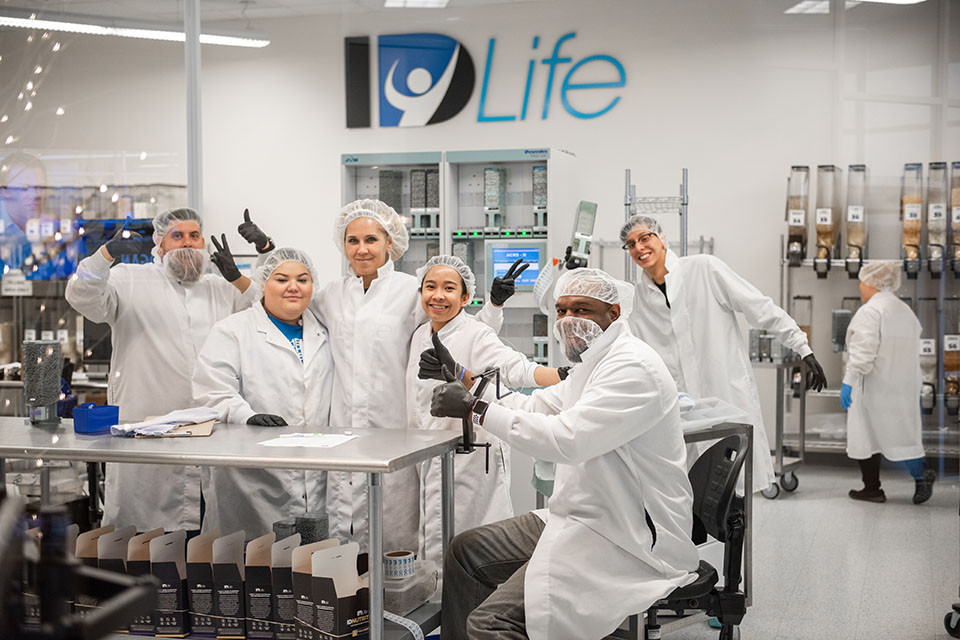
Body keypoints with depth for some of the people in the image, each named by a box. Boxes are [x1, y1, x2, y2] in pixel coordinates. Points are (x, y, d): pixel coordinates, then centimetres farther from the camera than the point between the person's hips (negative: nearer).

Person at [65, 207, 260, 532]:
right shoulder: (130, 280, 9)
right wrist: (107, 253, -18)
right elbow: (83, 298, -5)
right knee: (137, 515, 0)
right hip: (143, 423, -3)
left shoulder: (222, 289, 19)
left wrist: (237, 278, 2)